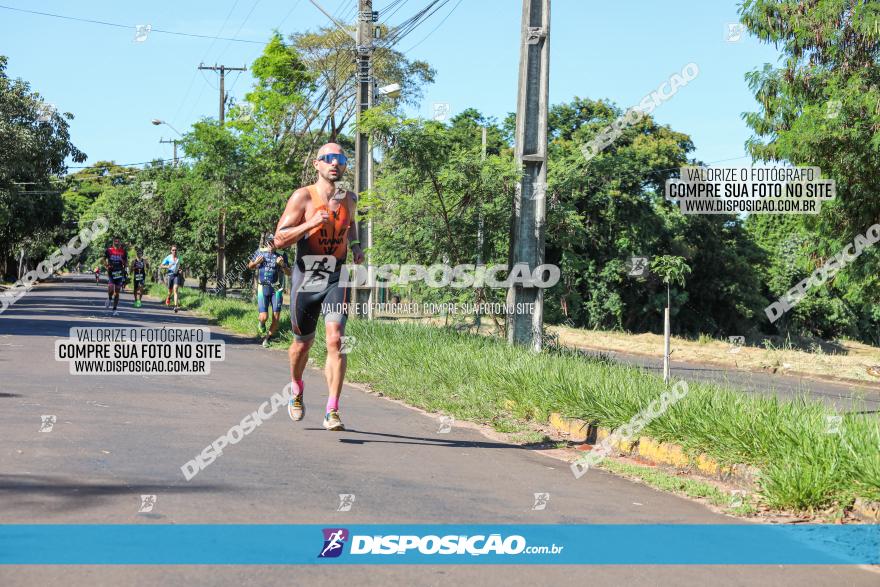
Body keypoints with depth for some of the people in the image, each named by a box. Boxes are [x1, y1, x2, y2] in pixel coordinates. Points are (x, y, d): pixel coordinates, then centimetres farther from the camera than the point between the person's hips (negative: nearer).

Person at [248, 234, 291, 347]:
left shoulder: (281, 255, -1)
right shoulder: (260, 252, 2)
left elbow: (289, 273, 0)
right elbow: (249, 266, 16)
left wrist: (283, 265, -18)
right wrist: (256, 262, -6)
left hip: (276, 289, 0)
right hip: (262, 288, 0)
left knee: (276, 318, -3)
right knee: (264, 317, -11)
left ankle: (267, 338, 20)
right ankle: (262, 325, 26)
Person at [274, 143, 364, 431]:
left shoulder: (349, 200, 8)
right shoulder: (303, 197, -6)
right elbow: (279, 240, -10)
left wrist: (355, 246, 10)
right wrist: (310, 224, -23)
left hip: (337, 278, 2)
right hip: (306, 277, -1)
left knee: (335, 339, -16)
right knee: (303, 343, 12)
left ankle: (332, 412, -15)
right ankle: (296, 391, 42)